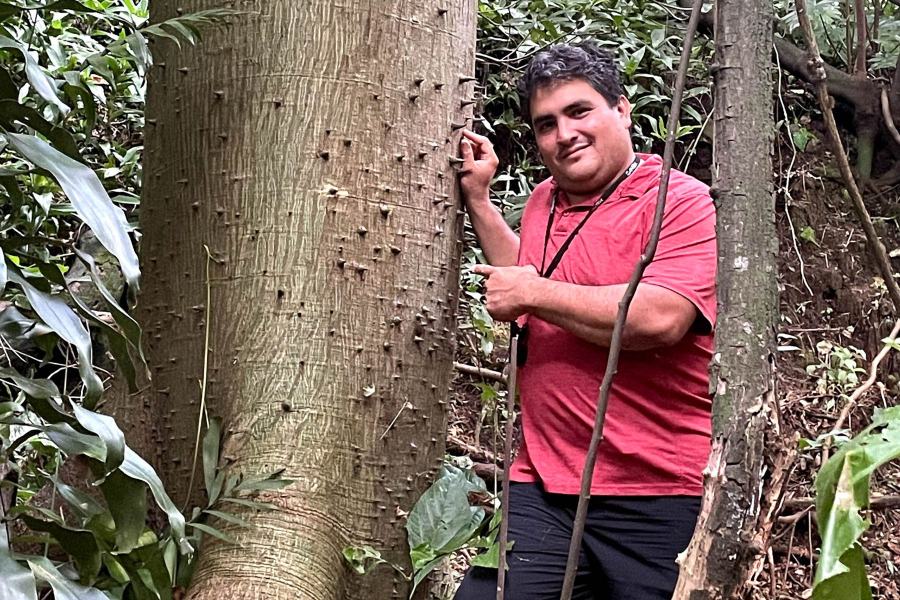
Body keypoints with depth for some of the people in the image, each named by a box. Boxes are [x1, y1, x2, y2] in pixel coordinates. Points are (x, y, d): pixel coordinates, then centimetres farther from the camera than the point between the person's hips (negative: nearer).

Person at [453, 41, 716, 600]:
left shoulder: (683, 202, -8)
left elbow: (658, 318, -23)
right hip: (542, 489, 6)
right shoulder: (544, 201, 15)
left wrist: (533, 292, -12)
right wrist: (478, 197, 24)